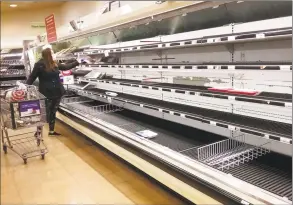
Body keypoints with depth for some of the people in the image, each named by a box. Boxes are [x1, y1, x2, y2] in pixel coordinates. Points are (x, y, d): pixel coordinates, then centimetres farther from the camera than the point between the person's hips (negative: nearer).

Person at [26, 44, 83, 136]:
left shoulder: (54, 64, 5)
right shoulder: (39, 65, -14)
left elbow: (66, 66, 20)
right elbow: (31, 78, -12)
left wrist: (77, 62, 23)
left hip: (57, 92, 6)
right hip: (46, 94, -6)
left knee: (53, 112, 16)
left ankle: (51, 131, 29)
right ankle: (39, 130, 23)